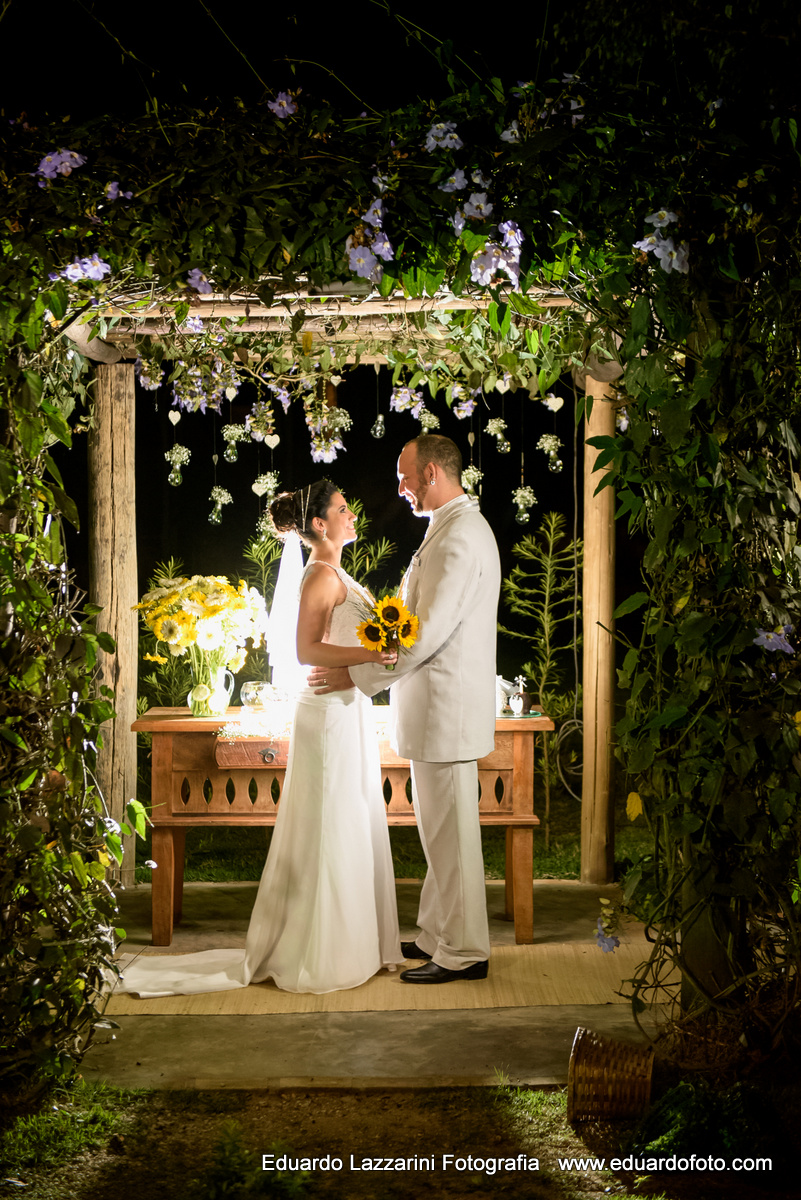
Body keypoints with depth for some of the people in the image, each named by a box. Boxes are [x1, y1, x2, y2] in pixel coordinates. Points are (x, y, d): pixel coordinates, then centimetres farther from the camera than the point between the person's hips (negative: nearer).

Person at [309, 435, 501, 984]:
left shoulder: (459, 536, -19)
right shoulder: (459, 528, 15)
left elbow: (428, 632, -23)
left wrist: (356, 675, -16)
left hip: (446, 709, -11)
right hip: (441, 707, 11)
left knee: (450, 833, -1)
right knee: (442, 831, 17)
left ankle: (464, 952, 9)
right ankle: (438, 936, 28)